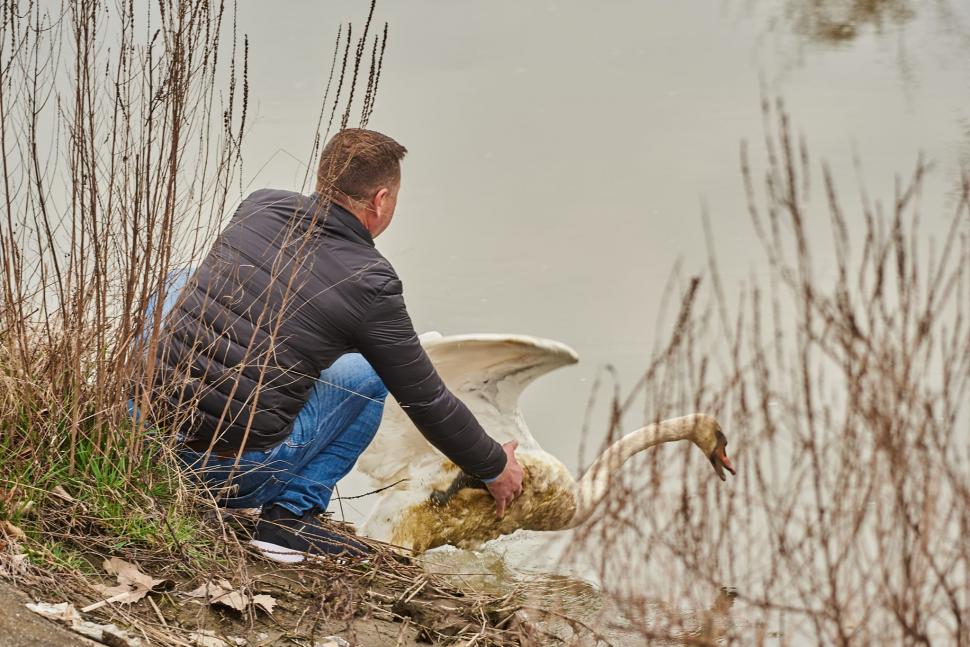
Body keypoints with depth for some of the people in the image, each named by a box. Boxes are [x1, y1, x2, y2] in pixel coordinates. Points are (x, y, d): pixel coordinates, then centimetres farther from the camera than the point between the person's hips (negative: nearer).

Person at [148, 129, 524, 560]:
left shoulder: (259, 206, 6)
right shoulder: (371, 283, -9)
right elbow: (425, 400, 2)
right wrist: (495, 467, 20)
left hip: (153, 428, 5)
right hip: (240, 475, -5)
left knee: (183, 286, 29)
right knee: (372, 372, 16)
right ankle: (292, 515, 5)